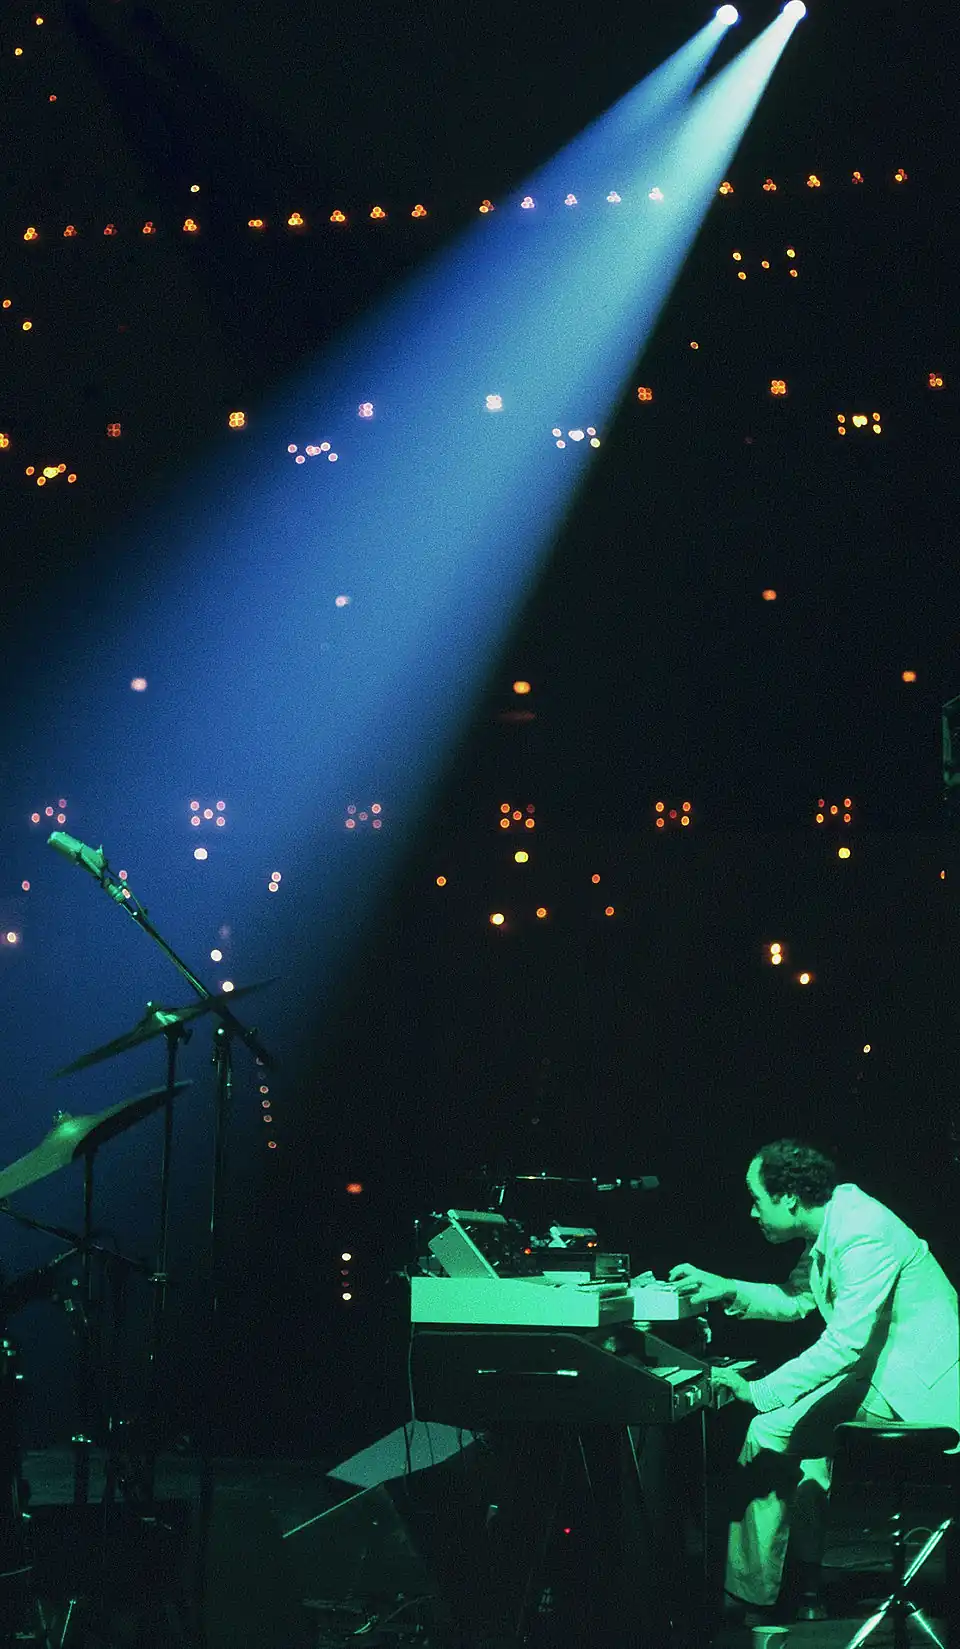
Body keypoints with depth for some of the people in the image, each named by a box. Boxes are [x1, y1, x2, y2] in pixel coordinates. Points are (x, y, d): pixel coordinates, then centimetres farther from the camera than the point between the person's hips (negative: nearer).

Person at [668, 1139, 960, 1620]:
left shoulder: (863, 1233, -22)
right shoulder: (831, 1226, 9)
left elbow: (844, 1343, -26)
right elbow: (796, 1299, 23)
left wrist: (757, 1392, -23)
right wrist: (726, 1289, 9)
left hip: (916, 1383, -10)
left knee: (773, 1429, -12)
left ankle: (748, 1592, -1)